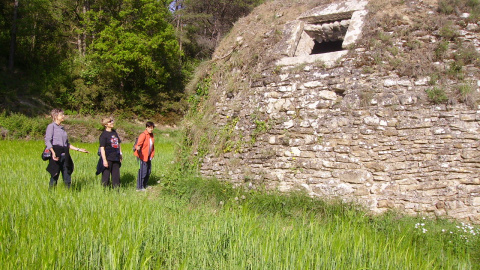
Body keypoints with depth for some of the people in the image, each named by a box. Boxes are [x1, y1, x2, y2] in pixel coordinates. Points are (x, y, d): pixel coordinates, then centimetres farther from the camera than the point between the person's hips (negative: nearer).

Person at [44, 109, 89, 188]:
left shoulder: (62, 128, 20)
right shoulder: (51, 126, 1)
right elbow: (47, 141, -10)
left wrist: (78, 149, 21)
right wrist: (53, 152, -25)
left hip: (65, 154, 6)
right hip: (56, 154, -6)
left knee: (67, 176, 4)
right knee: (54, 175, -5)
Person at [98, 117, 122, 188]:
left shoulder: (114, 132, 11)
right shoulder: (104, 135, -9)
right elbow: (102, 148, -13)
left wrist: (120, 154, 18)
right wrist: (104, 160, -18)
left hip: (116, 158, 7)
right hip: (108, 159, -7)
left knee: (116, 175, 12)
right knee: (106, 176, 0)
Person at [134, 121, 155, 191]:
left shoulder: (151, 135, 10)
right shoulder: (143, 135, -15)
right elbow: (139, 143, -30)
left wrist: (152, 155, 21)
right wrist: (138, 147, -51)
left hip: (148, 157, 9)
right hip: (142, 156, -9)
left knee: (148, 171, 14)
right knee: (143, 171, -9)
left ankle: (144, 186, 30)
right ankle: (139, 187, 2)